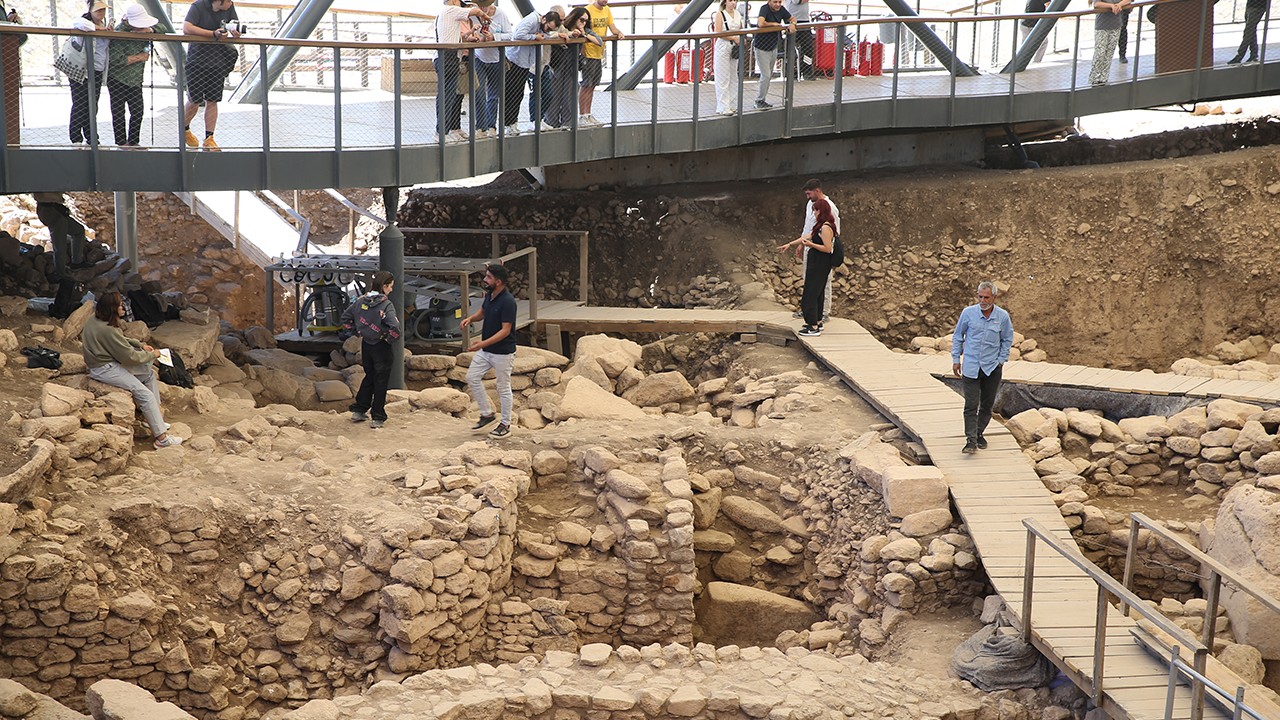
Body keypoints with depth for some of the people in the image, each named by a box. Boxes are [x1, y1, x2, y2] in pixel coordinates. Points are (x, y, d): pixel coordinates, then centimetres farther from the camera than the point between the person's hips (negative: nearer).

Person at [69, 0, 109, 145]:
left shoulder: (104, 23, 15)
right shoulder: (86, 20, -9)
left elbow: (108, 46, 27)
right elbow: (78, 24, -35)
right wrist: (98, 28, -22)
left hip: (97, 72, 7)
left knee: (93, 107, 11)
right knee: (79, 105, -3)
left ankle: (91, 138, 18)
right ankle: (76, 139, 3)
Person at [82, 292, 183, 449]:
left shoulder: (95, 320, 3)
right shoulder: (107, 330, -27)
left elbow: (121, 340, 19)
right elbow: (130, 356, -20)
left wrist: (141, 345, 9)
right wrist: (152, 355, -5)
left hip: (111, 361, 11)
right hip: (104, 370, -11)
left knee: (149, 374, 12)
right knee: (145, 394, -14)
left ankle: (155, 418, 15)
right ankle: (162, 438, -13)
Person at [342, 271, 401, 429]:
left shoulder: (360, 301, -1)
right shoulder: (386, 305, -20)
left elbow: (346, 317, 10)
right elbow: (395, 327, -31)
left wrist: (355, 332, 13)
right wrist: (390, 339, -13)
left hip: (366, 345, 6)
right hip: (381, 347, -6)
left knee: (369, 378, 23)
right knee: (381, 382, 6)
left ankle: (358, 411, 26)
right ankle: (378, 418, 10)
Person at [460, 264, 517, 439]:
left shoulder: (507, 302, -24)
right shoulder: (489, 295, 2)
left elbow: (505, 330, -25)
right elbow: (482, 312, 22)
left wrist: (484, 343, -32)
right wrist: (471, 318, 0)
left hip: (502, 352, -9)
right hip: (485, 350, 9)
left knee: (503, 388, 3)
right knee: (472, 377, 9)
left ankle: (505, 425, 16)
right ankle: (487, 414, 21)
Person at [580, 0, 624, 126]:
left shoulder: (607, 10, 9)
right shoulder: (588, 10, -14)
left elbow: (612, 28, 9)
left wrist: (619, 33, -10)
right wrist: (591, 36, -30)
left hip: (599, 54, 8)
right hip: (588, 54, -7)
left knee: (592, 86, 14)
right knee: (586, 86, -3)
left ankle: (588, 114, 23)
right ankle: (581, 117, 3)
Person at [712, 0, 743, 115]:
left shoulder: (737, 14, 10)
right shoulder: (719, 14, -7)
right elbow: (718, 33, -14)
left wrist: (742, 39, 2)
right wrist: (734, 38, -16)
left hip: (735, 47, 6)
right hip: (723, 47, -6)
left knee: (733, 77, 11)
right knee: (723, 78, -4)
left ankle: (733, 105, 18)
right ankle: (723, 107, -1)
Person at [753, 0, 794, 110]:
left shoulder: (781, 9, -2)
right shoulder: (765, 9, -23)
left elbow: (792, 18, 11)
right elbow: (760, 24, -40)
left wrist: (792, 24, -14)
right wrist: (774, 24, -24)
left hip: (773, 47, 8)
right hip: (762, 48, -8)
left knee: (769, 76, 14)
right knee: (766, 75, -8)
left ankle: (762, 100, 25)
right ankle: (759, 101, 5)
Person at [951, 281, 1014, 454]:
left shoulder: (1003, 316, -3)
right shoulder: (968, 313, -6)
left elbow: (1007, 340, 11)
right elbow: (957, 336, 7)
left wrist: (1001, 360, 4)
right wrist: (956, 359, 5)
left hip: (992, 368, 2)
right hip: (971, 367, -2)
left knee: (987, 404, 11)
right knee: (971, 405, -8)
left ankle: (979, 433, 27)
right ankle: (971, 440, -10)